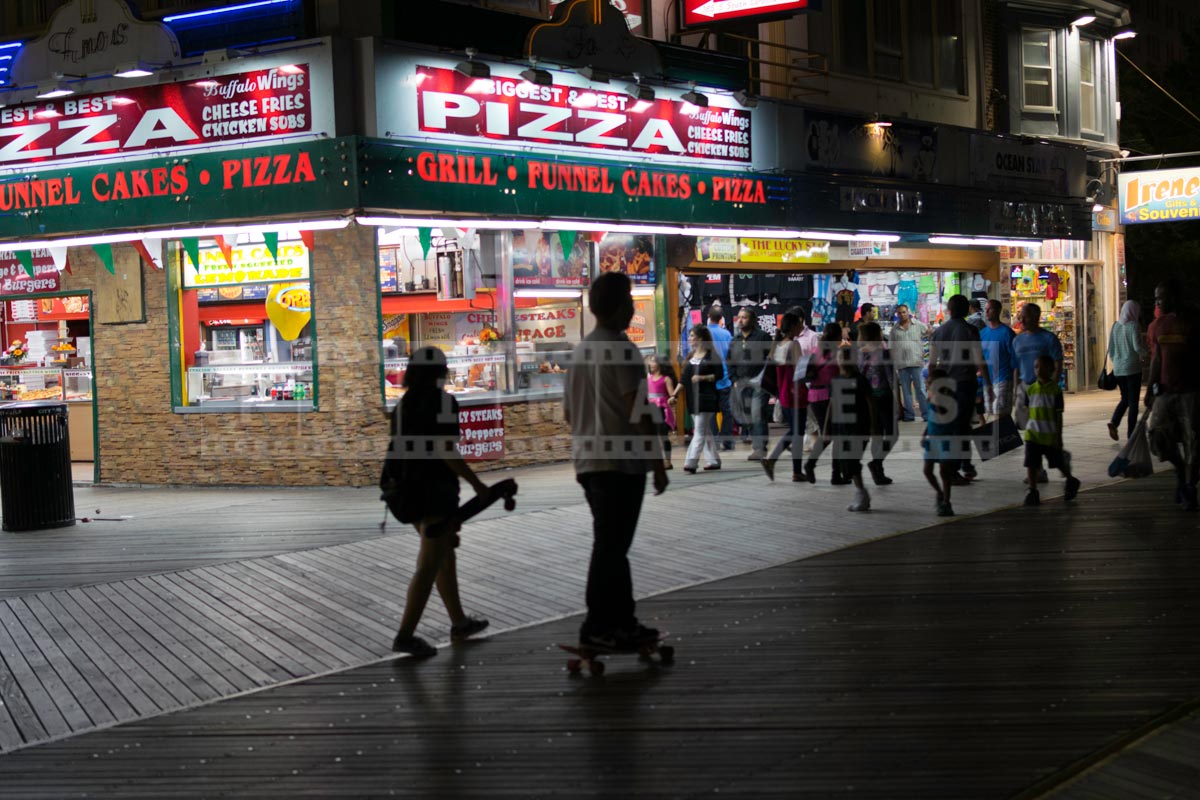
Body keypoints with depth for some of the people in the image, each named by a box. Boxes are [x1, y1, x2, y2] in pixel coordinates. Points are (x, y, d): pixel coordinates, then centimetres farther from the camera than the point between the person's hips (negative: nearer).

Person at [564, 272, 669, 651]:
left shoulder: (580, 350, 14)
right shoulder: (622, 349, -12)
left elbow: (569, 409, 18)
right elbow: (638, 412, -16)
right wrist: (657, 463, -12)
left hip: (589, 460, 9)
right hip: (621, 462, -9)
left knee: (612, 544, 14)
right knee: (611, 546, -4)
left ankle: (623, 621, 20)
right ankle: (597, 627, -1)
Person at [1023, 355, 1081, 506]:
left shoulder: (1055, 390, -8)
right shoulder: (1030, 390, 3)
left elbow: (1059, 415, -7)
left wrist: (1059, 436, -9)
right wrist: (1029, 428, 12)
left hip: (1050, 435, -3)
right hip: (1033, 434, 3)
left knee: (1058, 462, 13)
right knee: (1031, 464, -3)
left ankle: (1071, 481, 37)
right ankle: (1032, 492, 4)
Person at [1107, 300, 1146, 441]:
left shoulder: (1115, 326, 6)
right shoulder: (1133, 326, -11)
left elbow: (1111, 349, 10)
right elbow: (1137, 347, -17)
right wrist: (1145, 352, 4)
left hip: (1118, 368, 5)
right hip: (1132, 367, -5)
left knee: (1125, 398, 18)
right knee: (1133, 401, 3)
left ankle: (1114, 422, -3)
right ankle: (1131, 432, 3)